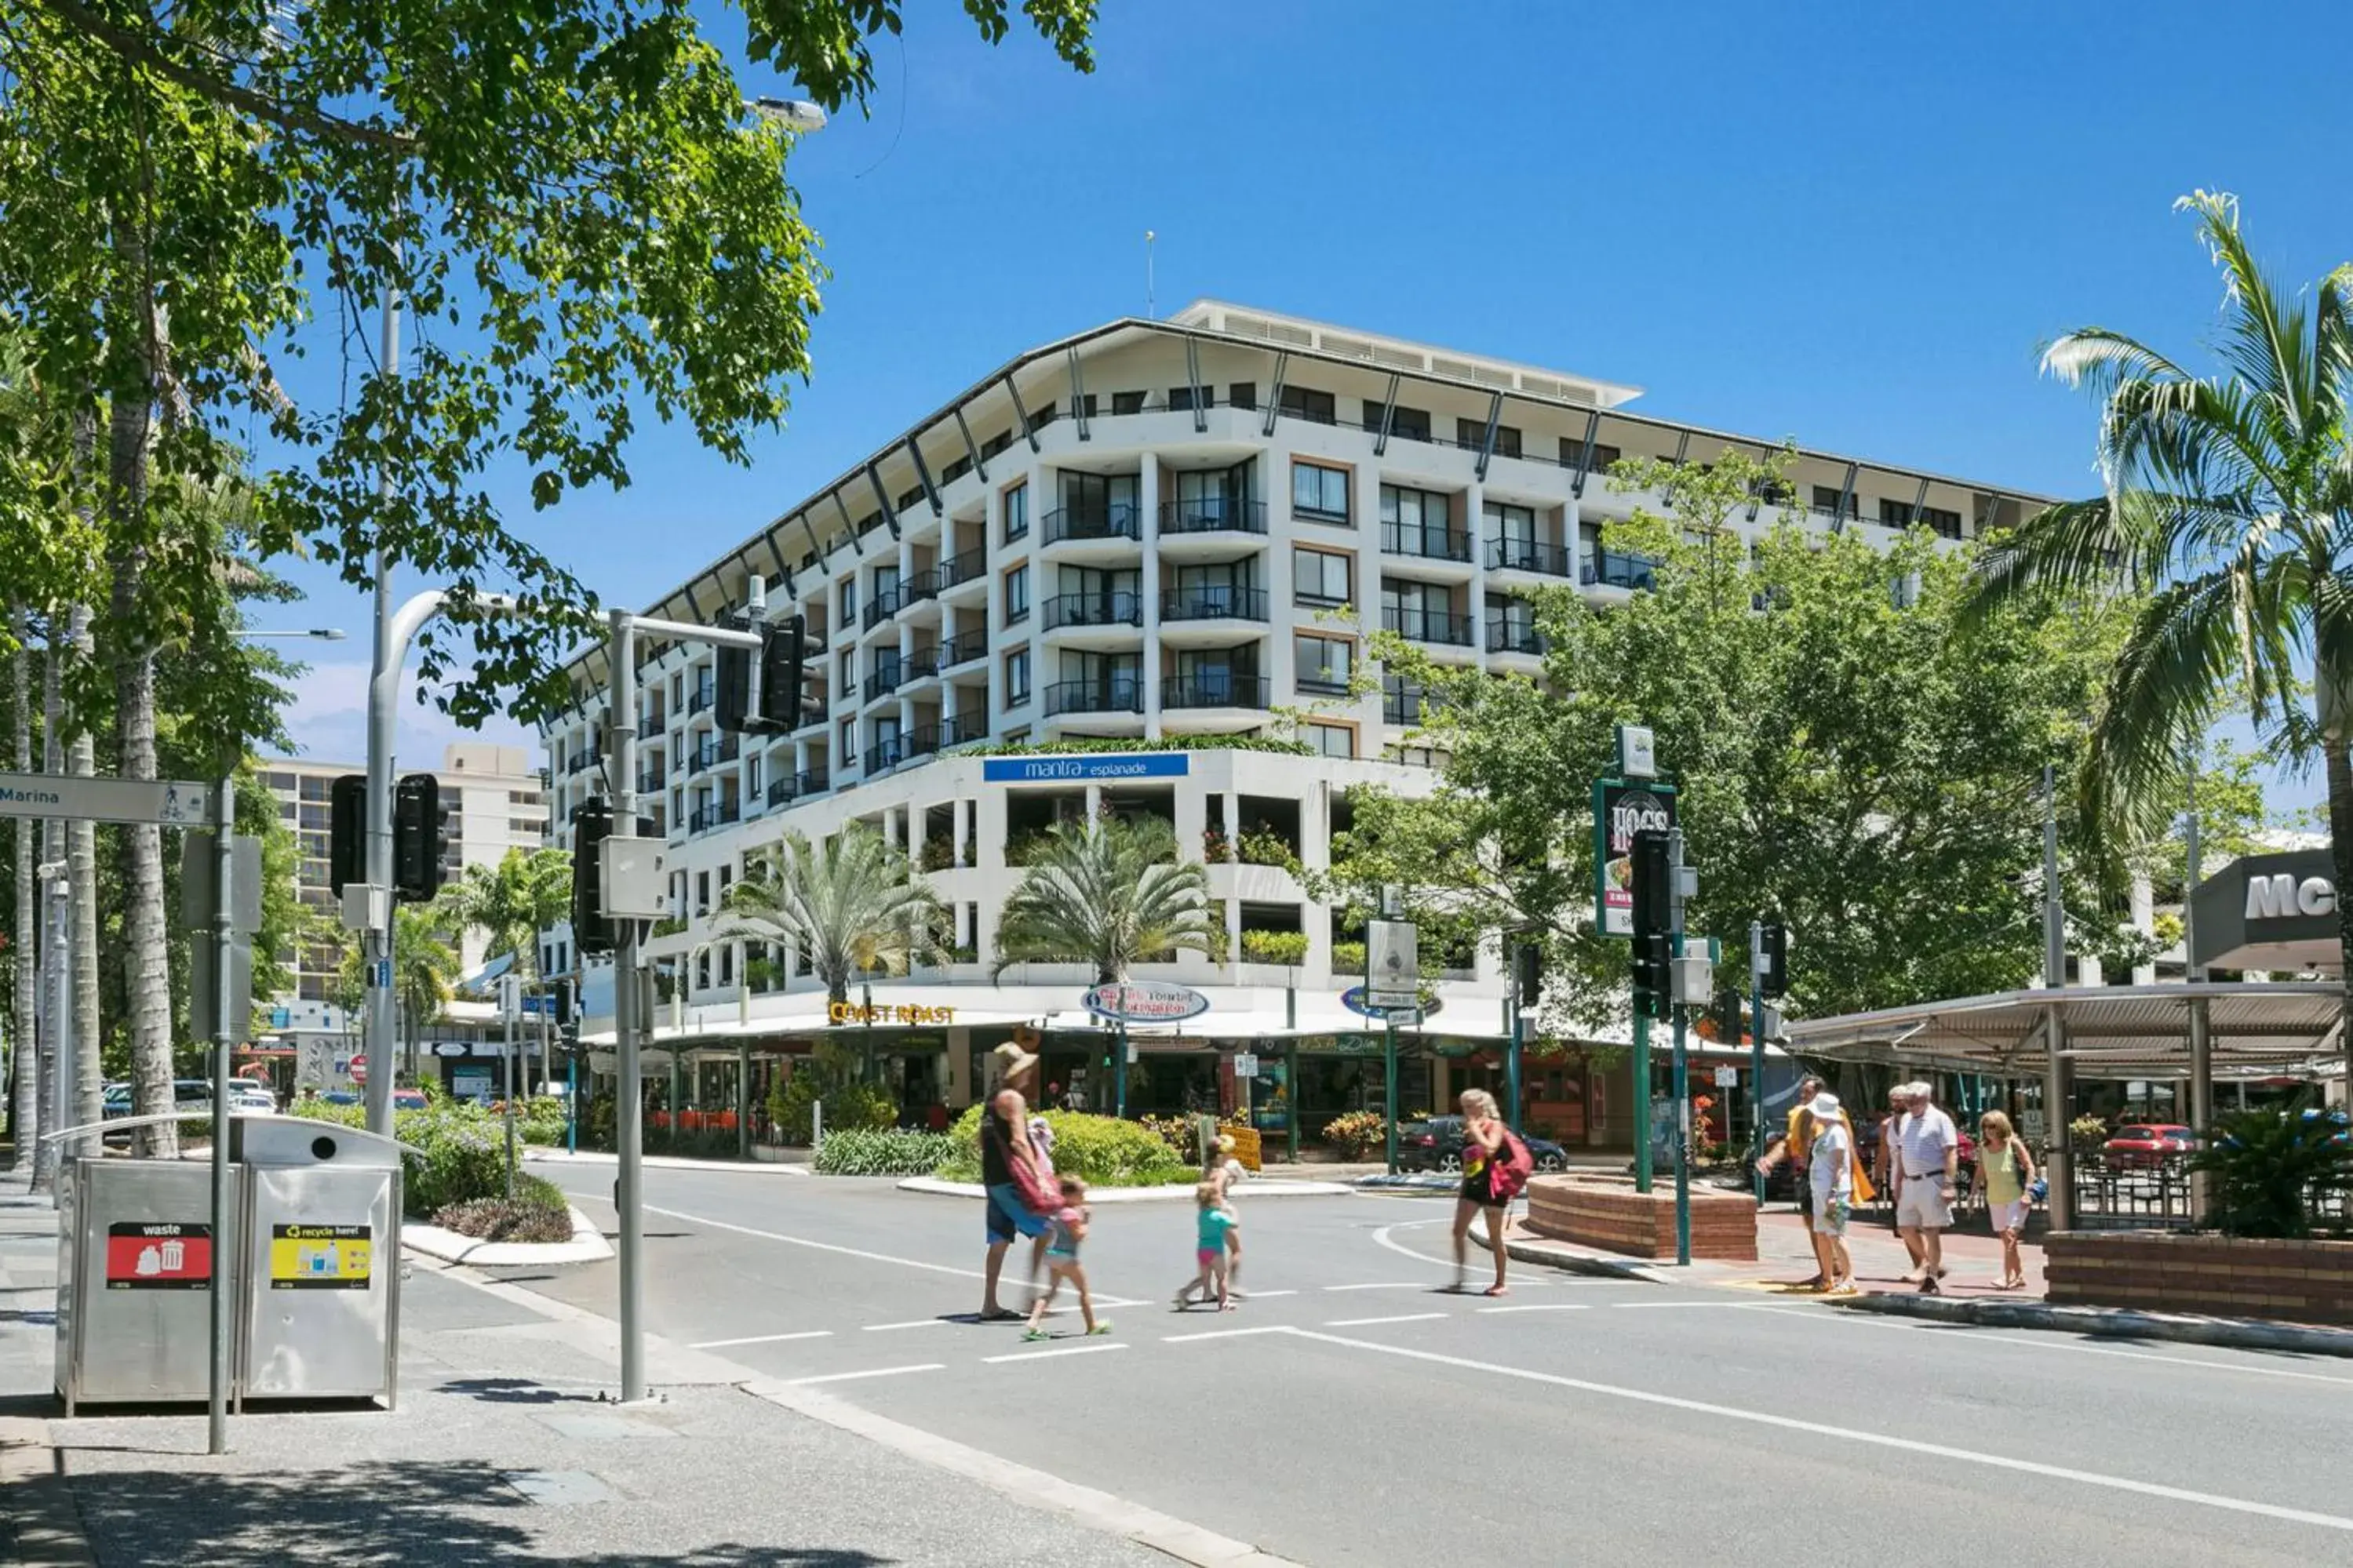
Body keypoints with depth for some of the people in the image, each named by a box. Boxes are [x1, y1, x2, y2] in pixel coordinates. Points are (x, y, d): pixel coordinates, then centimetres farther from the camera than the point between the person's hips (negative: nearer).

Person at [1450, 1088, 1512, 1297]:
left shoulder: (1494, 1125, -6)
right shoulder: (1467, 1130, 12)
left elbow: (1490, 1149, -25)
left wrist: (1475, 1129, -18)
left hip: (1491, 1185, -6)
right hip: (1471, 1185, 6)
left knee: (1495, 1236, 1)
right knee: (1459, 1231, -5)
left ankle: (1501, 1283, 10)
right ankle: (1461, 1273, 4)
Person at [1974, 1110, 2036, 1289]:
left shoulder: (2013, 1143, -7)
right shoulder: (1983, 1148, 5)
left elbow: (2030, 1167, -7)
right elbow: (1980, 1173, 15)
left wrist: (2027, 1193, -15)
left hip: (2016, 1197, -5)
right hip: (1995, 1199, 5)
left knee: (2011, 1234, -17)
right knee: (2006, 1239, 10)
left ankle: (2008, 1278, -19)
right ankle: (2020, 1276, 23)